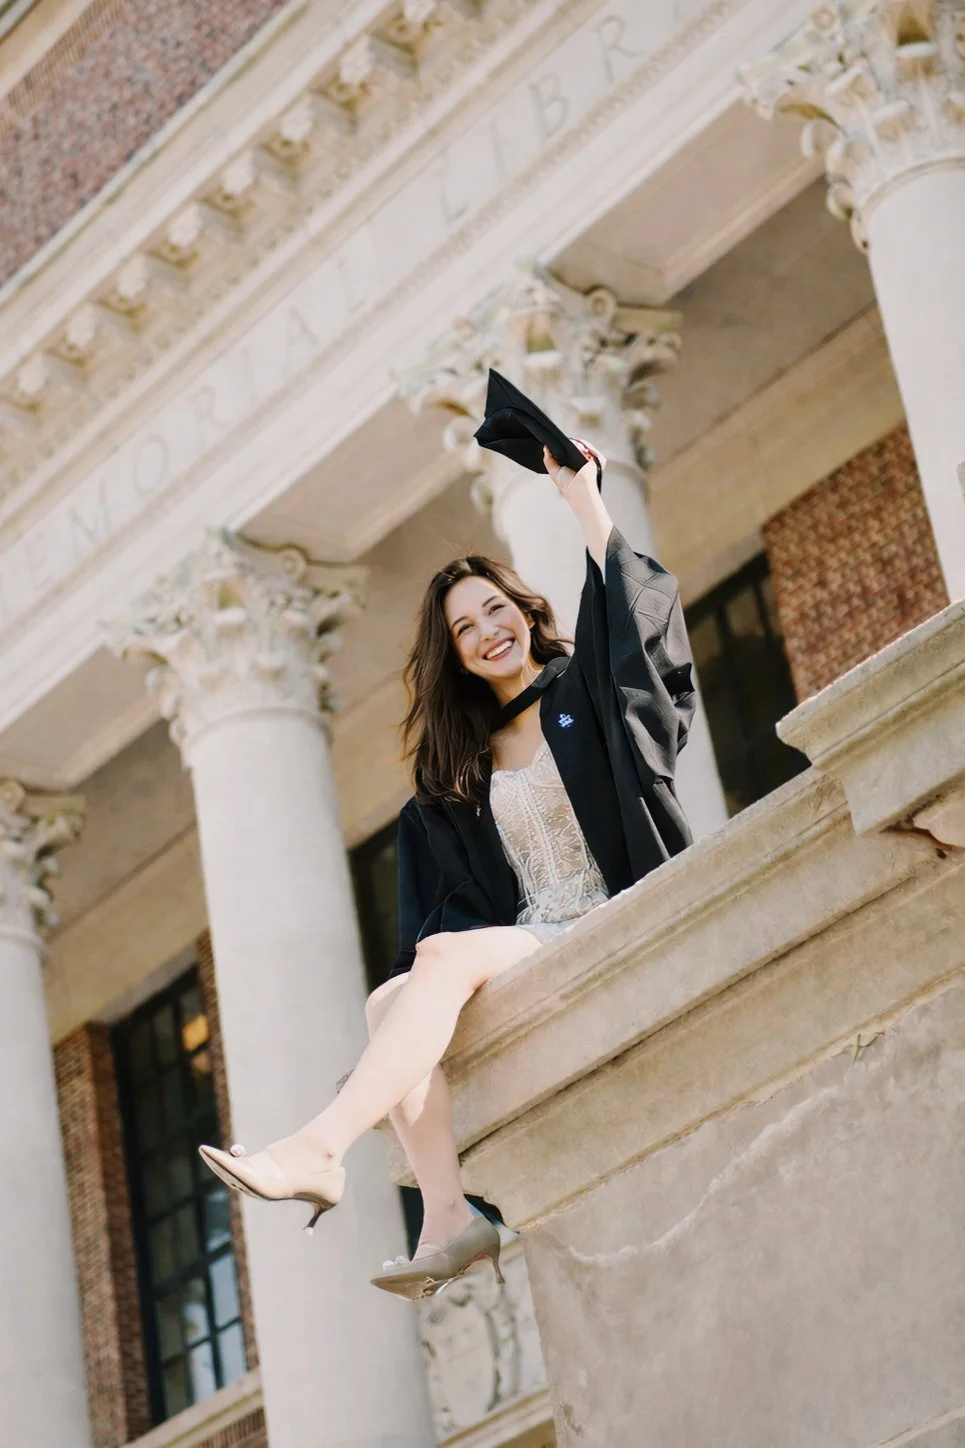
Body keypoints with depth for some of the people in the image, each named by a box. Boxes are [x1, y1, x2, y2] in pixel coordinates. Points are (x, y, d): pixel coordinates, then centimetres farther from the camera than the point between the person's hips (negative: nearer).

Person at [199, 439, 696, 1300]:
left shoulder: (589, 694, 12)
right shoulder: (459, 770, 21)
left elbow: (636, 614, -9)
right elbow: (461, 901, 12)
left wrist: (583, 497, -10)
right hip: (523, 945, 5)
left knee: (443, 955, -31)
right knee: (389, 1000, -23)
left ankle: (321, 1152, -44)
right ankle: (447, 1216, -36)